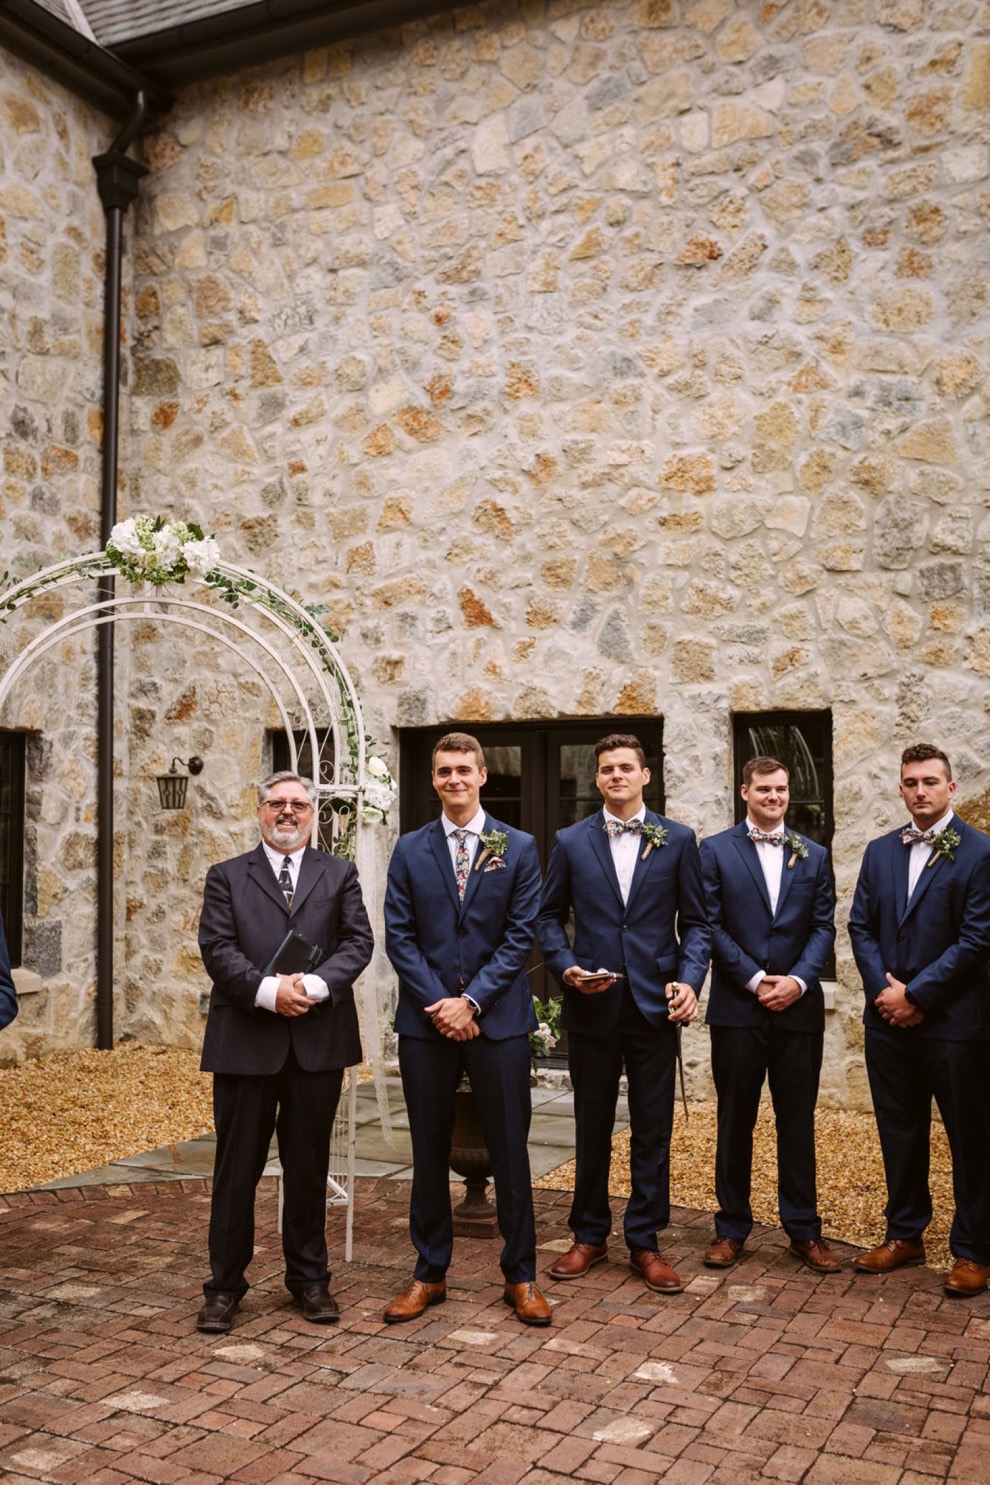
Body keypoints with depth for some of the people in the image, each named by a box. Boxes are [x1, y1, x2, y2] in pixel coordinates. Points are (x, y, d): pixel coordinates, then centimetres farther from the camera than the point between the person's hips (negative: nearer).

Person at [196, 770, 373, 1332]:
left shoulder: (339, 874, 11)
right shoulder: (227, 877, 8)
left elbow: (358, 941, 0)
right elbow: (217, 948, -3)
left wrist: (315, 986, -17)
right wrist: (269, 990, -18)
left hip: (318, 1039, 1)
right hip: (245, 1039, -1)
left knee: (309, 1165, 11)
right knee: (237, 1168, 5)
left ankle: (310, 1279, 24)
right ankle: (225, 1286, 18)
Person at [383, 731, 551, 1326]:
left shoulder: (519, 848, 2)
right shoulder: (410, 850, 7)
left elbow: (521, 935, -3)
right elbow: (399, 936, 2)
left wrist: (472, 1000, -11)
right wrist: (440, 1004, -9)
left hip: (498, 1019, -1)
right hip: (426, 1022, 2)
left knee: (510, 1151, 5)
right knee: (430, 1152, 10)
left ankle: (521, 1277, 18)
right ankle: (430, 1274, 23)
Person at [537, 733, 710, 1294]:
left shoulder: (678, 840, 2)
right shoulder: (571, 841, 4)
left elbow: (696, 922, 3)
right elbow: (551, 916, 9)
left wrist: (690, 980, -11)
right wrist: (566, 966, -7)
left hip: (655, 1004, 0)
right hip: (593, 1004, 1)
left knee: (653, 1130, 7)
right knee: (593, 1127, 11)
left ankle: (645, 1241, 20)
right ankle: (590, 1236, 25)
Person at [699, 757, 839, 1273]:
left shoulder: (813, 856, 10)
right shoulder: (716, 850, 1)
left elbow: (823, 926, 4)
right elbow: (709, 925, -5)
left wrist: (797, 980, -11)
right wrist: (755, 979, -11)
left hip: (799, 1007, 2)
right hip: (737, 1007, -2)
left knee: (798, 1123, 9)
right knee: (735, 1122, 8)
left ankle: (804, 1230, 19)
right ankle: (731, 1228, 19)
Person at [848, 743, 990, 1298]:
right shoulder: (880, 851, 10)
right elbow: (861, 926, 8)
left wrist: (917, 994, -13)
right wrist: (881, 988, -7)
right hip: (889, 1018, 5)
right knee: (899, 1132, 14)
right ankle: (905, 1235, 28)